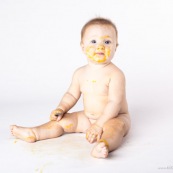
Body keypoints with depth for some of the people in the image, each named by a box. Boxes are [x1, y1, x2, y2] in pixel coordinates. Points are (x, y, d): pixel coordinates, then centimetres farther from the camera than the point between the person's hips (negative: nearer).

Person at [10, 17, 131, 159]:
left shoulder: (115, 74, -19)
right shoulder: (80, 73, 1)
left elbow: (115, 103, -24)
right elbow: (72, 94, 13)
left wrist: (99, 124, -29)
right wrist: (61, 109, -5)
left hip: (114, 118, -7)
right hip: (88, 118, 7)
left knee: (116, 127, -38)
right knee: (62, 120, 3)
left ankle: (104, 146, -65)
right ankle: (33, 134, -1)